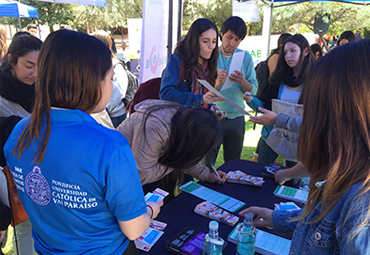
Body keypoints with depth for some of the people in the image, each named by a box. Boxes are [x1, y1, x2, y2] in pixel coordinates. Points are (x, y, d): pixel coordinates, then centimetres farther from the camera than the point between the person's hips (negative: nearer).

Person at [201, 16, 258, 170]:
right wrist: (218, 83, -25)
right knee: (206, 165, 3)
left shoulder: (246, 57, 5)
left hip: (236, 118, 3)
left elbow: (254, 89, 1)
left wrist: (242, 81, -18)